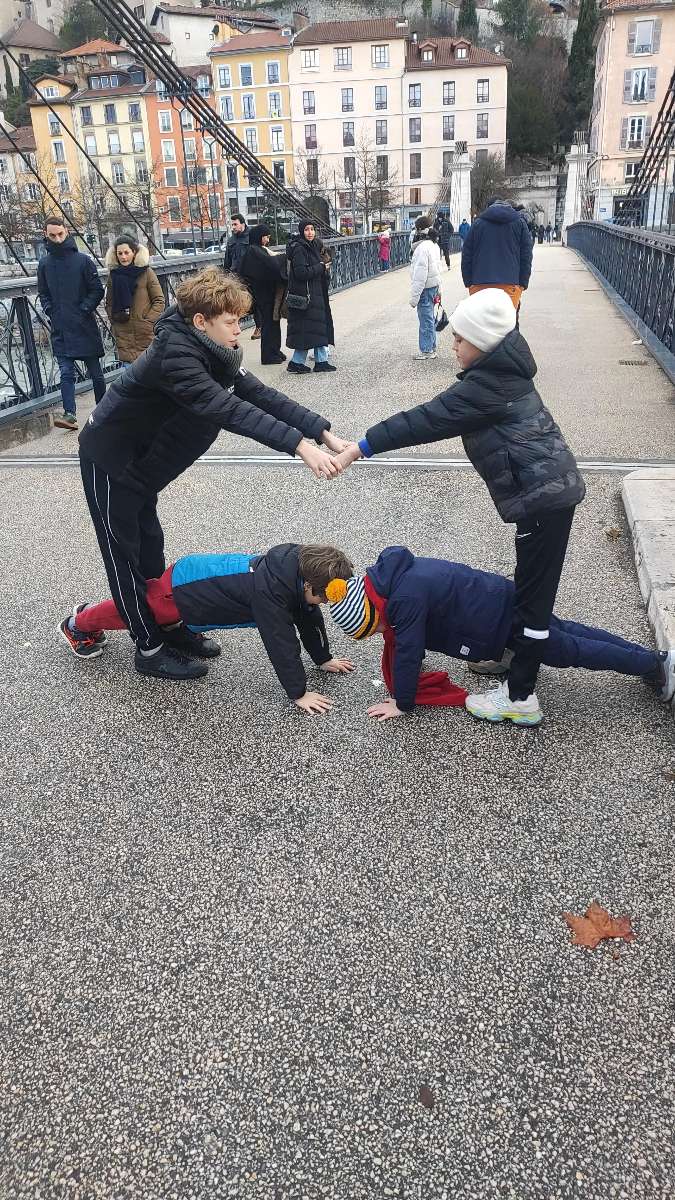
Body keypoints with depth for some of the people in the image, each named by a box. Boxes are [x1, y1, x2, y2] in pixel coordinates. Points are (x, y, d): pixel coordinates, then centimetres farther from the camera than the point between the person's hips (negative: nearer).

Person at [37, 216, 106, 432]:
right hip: (60, 329, 2)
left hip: (85, 327, -2)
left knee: (95, 372, 7)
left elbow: (97, 290, -2)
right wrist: (50, 312, 0)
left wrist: (83, 310, -10)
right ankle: (69, 414, -9)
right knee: (66, 373, -5)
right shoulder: (44, 264, 8)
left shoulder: (83, 260, -2)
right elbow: (43, 294, 16)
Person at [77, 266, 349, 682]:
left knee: (151, 549, 16)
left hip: (140, 463, 9)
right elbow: (228, 410, -42)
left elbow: (261, 395, -9)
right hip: (110, 462, -8)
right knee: (125, 556, 1)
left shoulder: (213, 352, -3)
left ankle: (171, 628, 28)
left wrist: (324, 433, -18)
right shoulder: (174, 356, -31)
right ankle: (150, 648, 10)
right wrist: (299, 445, -49)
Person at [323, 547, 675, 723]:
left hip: (502, 617, -9)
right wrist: (405, 681, 20)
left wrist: (401, 703, -10)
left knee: (571, 650, 6)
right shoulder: (390, 577, 1)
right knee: (569, 633, 21)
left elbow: (407, 651, -22)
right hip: (500, 600, 9)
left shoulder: (405, 599, -29)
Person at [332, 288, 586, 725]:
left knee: (534, 593, -4)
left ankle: (521, 696, 4)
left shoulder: (488, 384, -18)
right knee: (531, 587, 20)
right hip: (549, 488, 10)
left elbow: (427, 419, -20)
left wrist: (359, 449, -18)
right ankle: (517, 655, 36)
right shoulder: (501, 371, 13)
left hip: (543, 495, -10)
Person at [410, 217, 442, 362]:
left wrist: (414, 296, -19)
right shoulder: (434, 245, 11)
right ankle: (431, 348, 24)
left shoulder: (422, 247, -19)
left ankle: (426, 351, 3)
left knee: (426, 320, -3)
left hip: (425, 288, -10)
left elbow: (420, 274, -22)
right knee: (429, 318, 16)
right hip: (434, 285, 10)